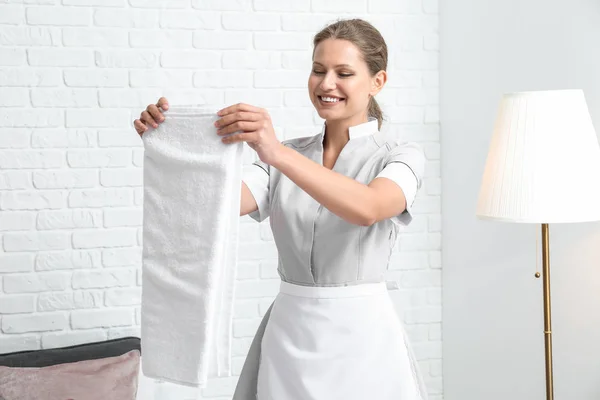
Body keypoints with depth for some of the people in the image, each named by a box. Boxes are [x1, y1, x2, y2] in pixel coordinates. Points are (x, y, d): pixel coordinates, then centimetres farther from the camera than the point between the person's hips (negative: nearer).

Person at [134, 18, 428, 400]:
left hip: (360, 337, -3)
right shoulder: (284, 158, 9)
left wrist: (278, 153, -36)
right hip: (287, 335, 4)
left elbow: (366, 208, -26)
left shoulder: (402, 157, -4)